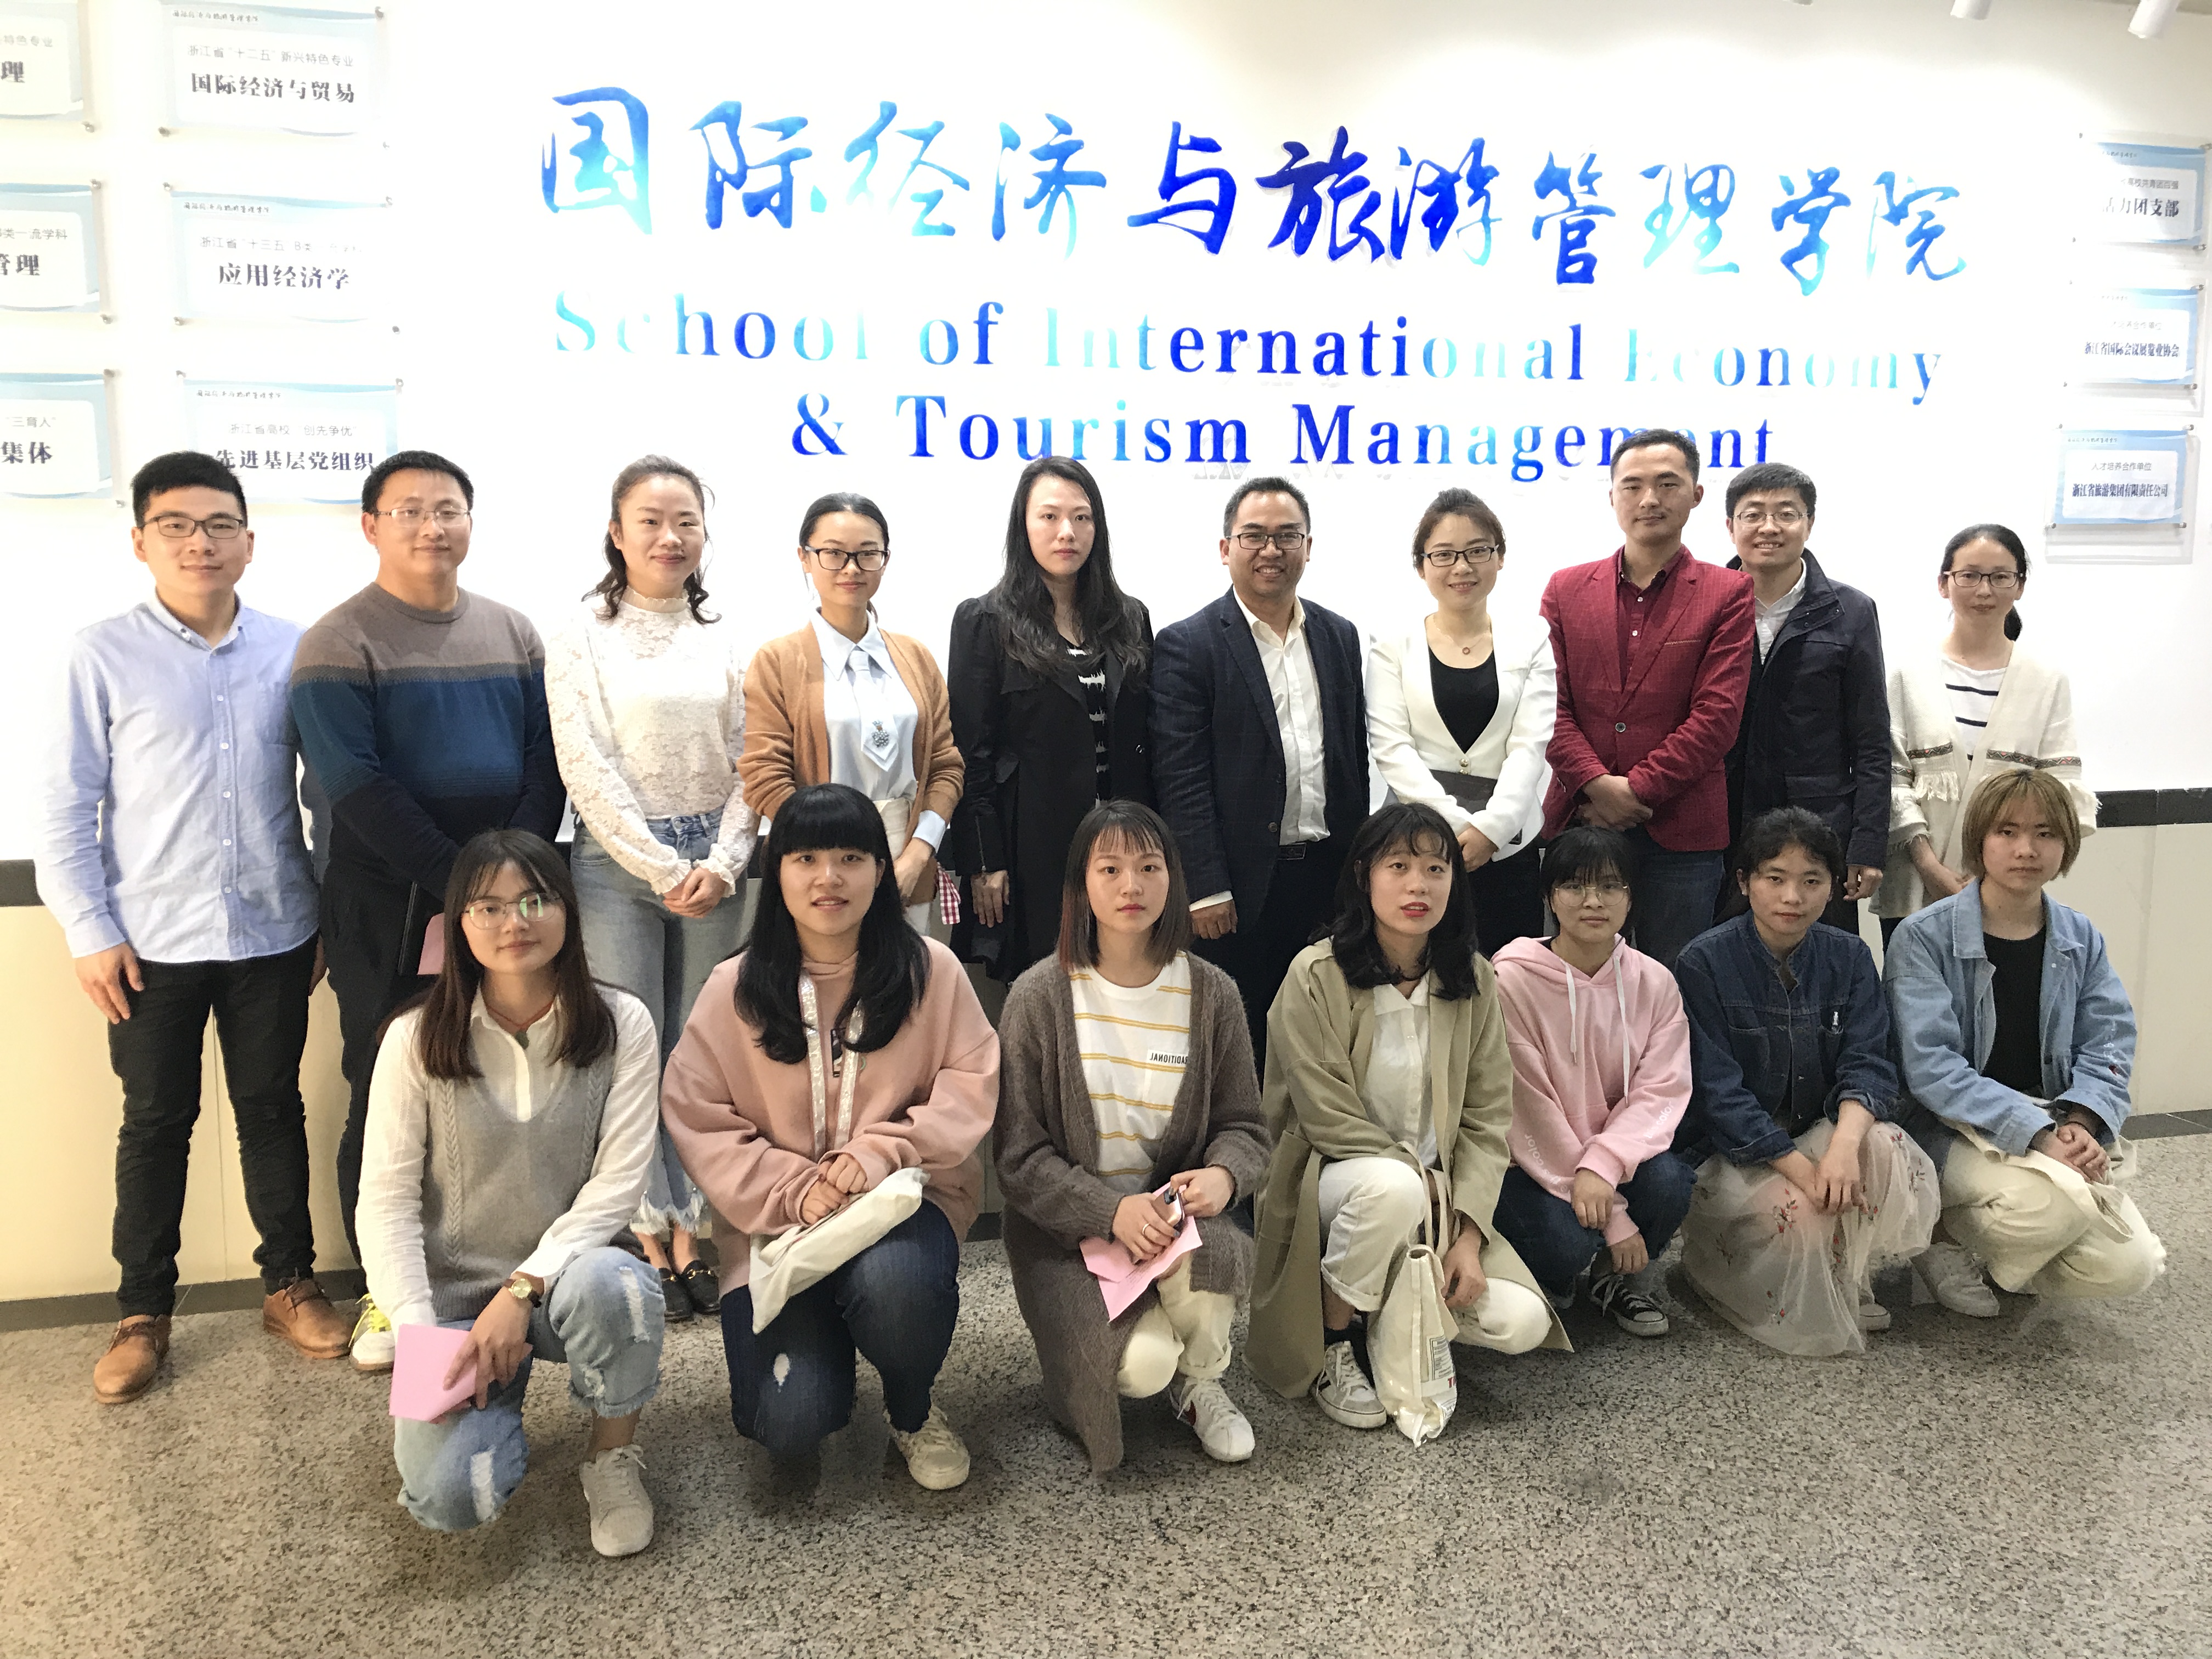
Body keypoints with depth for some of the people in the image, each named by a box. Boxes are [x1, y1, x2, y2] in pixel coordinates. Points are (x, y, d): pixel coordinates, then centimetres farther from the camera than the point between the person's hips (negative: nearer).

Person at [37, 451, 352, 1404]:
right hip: (153, 942, -1)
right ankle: (142, 1313, 25)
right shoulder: (104, 656, -4)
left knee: (273, 1110, 12)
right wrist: (90, 933, -6)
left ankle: (289, 1285, 27)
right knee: (156, 1123, 10)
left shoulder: (292, 652, 0)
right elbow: (66, 806, -2)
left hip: (273, 936, 1)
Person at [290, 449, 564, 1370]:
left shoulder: (512, 633, 10)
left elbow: (544, 765, 5)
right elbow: (354, 785, -12)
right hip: (387, 913, -3)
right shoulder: (339, 644, -3)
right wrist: (458, 882, -15)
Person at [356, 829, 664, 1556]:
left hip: (563, 1274, 0)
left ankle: (613, 1455, -6)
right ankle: (447, 1398, 16)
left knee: (611, 1284, -37)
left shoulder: (621, 1024, -7)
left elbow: (618, 1181, -11)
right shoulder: (417, 1038, -6)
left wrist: (524, 1289, -21)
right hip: (453, 1294, 0)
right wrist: (420, 1335, -16)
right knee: (448, 1496, -21)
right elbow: (387, 1201, -6)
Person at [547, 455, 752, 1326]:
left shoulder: (725, 636, 9)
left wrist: (722, 862, -7)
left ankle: (689, 1235, 16)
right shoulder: (583, 636, 0)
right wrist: (664, 869, -11)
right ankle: (650, 1243, 11)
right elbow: (586, 769, -6)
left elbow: (747, 762, 6)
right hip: (618, 864, -2)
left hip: (714, 866, 3)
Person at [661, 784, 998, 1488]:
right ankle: (816, 1347, 22)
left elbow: (972, 1082, -4)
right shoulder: (733, 989, 0)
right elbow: (697, 1118, -3)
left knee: (896, 1280, -37)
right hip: (777, 1218, 1)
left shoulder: (931, 970, 0)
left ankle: (914, 1411, -1)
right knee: (789, 1422, -17)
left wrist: (884, 1152, -18)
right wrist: (793, 1190, -16)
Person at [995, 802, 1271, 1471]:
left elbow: (1245, 1125, 5)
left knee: (1202, 1252, -34)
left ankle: (1200, 1381, 2)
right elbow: (1021, 1157, -8)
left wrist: (1223, 1174, -19)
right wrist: (1112, 1211, -23)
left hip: (1175, 1210, 2)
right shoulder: (1040, 997, -8)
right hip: (1066, 1227, -2)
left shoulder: (1210, 993, 0)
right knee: (1142, 1364, -26)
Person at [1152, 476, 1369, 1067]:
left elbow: (1356, 758, 15)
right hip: (1242, 885, -5)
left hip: (1328, 878, 5)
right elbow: (1180, 780, -10)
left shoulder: (1340, 637, 11)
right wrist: (1206, 889, -14)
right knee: (1241, 1053, 4)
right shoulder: (1188, 646, -6)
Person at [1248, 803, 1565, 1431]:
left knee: (1521, 1322, -16)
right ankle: (1334, 1342, -12)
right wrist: (1426, 1185, -18)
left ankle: (1392, 1314, 13)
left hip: (1437, 1193, 4)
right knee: (1392, 1186, -38)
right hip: (1329, 1176, -4)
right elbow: (1329, 1120, -16)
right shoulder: (1317, 975, -14)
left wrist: (1467, 1231, -13)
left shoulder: (1474, 981, 0)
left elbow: (1487, 1119, -2)